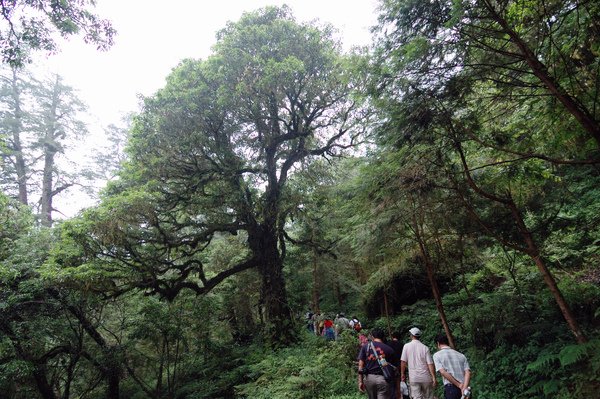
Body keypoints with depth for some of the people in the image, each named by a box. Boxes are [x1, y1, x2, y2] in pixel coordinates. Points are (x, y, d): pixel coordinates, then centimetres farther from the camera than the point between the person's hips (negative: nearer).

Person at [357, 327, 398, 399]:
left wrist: (360, 381, 3)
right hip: (383, 379, -2)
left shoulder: (365, 346, 4)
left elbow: (360, 365, 0)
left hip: (369, 378, 2)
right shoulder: (389, 349, 1)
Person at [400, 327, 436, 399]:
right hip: (426, 377, 1)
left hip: (413, 378, -1)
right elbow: (430, 364, -7)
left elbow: (403, 361, -3)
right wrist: (434, 378, -4)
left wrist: (402, 374, 8)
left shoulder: (406, 346, -2)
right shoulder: (425, 348, -2)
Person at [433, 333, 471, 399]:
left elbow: (443, 372, -10)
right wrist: (464, 388, -9)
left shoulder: (437, 355, 4)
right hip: (464, 387, 4)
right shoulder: (461, 355, 16)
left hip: (450, 388, -4)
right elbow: (468, 372, 2)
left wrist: (459, 385, -8)